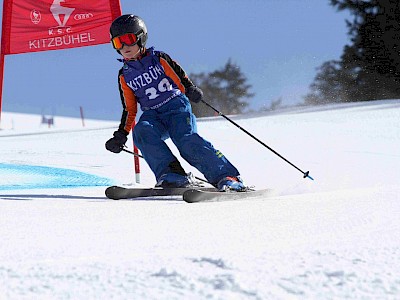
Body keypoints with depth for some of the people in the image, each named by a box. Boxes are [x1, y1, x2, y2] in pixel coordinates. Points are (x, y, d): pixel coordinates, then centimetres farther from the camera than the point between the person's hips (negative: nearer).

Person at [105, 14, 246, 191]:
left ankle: (226, 177, -34)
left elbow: (181, 78, 3)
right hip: (152, 116, 3)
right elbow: (129, 110, 20)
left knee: (187, 140, -30)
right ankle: (171, 173, -39)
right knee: (141, 132, -32)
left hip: (176, 106, -3)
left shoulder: (159, 59, 5)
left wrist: (191, 90, -19)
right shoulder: (124, 76, 14)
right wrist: (121, 134, 10)